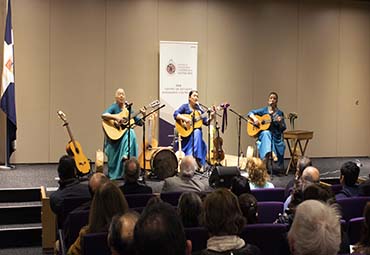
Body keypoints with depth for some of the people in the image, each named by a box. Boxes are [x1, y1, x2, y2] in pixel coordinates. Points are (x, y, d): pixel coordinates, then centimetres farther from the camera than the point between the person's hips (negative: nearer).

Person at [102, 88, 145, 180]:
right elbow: (103, 115, -22)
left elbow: (139, 122, 14)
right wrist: (116, 118, -30)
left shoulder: (128, 108, 14)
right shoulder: (114, 107, -2)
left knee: (131, 133, -29)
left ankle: (126, 155, -35)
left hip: (126, 132, 4)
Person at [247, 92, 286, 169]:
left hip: (276, 135, 0)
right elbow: (250, 113, 7)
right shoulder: (264, 110, 7)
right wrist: (254, 118, -12)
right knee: (266, 133, -36)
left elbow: (283, 129, 4)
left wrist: (280, 122, -17)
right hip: (263, 133, 0)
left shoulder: (279, 113, 6)